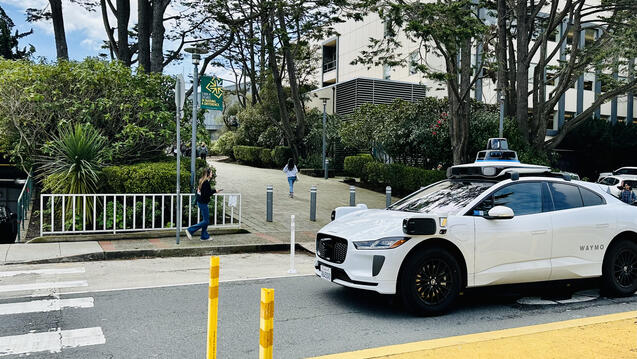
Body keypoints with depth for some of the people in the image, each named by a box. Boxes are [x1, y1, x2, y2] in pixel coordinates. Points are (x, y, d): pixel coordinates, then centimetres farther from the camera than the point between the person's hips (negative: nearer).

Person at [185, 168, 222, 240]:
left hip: (200, 201, 10)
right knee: (206, 221, -2)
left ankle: (205, 236, 21)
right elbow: (206, 194, -25)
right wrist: (214, 191, -13)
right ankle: (190, 230, -1)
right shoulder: (206, 182, -20)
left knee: (206, 219, 16)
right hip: (203, 203, -10)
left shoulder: (202, 180, 9)